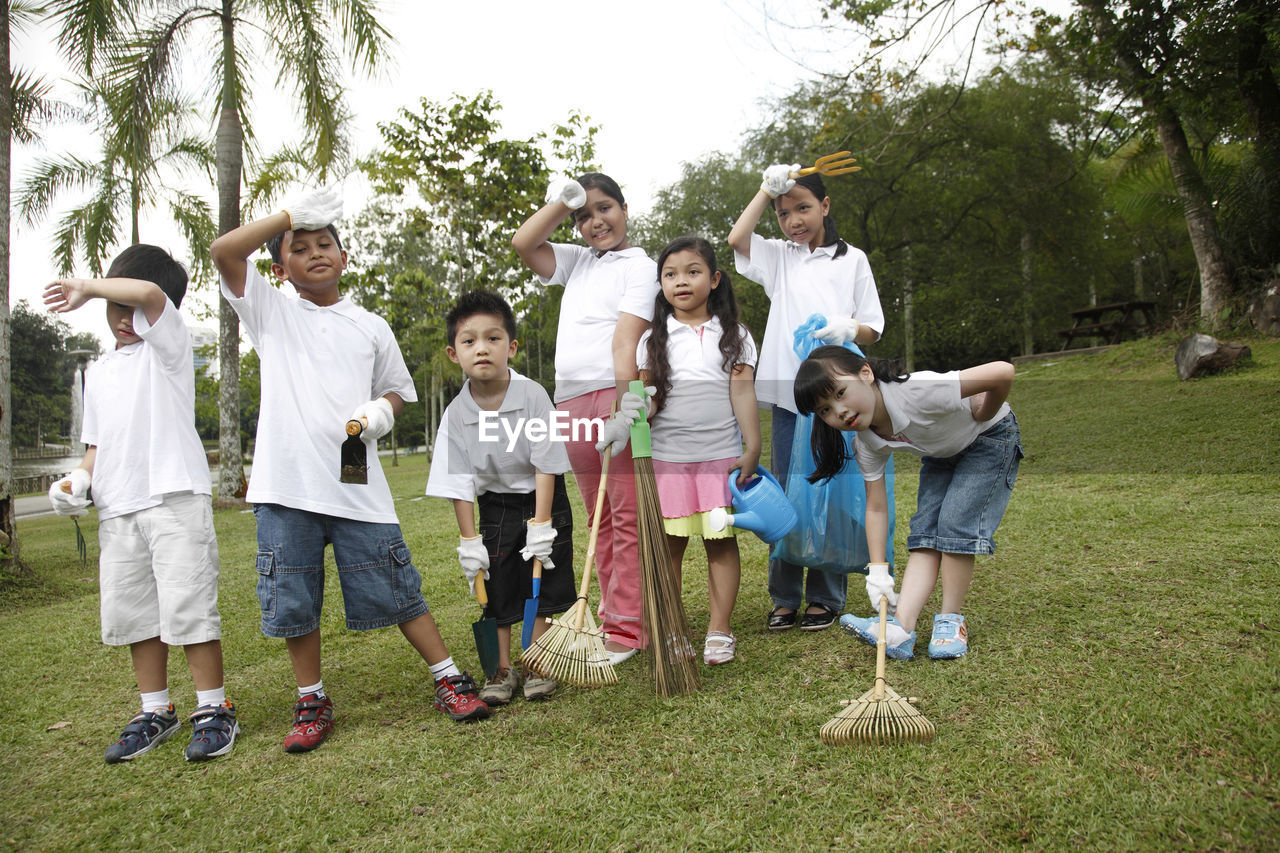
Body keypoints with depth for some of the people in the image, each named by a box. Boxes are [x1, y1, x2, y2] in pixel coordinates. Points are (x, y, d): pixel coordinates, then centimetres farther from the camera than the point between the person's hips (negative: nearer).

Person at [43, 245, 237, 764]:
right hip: (117, 508, 7)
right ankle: (155, 711, 25)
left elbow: (148, 293, -18)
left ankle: (213, 710, 5)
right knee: (132, 612, 11)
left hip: (175, 498, -7)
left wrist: (85, 289, -4)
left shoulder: (168, 343, 2)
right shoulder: (98, 374, 22)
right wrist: (80, 479, 7)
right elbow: (99, 442, 26)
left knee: (188, 605, -8)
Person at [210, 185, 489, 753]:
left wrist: (381, 409, -3)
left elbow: (399, 389, 19)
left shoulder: (370, 327, 12)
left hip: (357, 484, 0)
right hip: (285, 484, 1)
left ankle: (448, 678, 16)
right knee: (293, 600, 8)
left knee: (395, 589, 3)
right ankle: (312, 701, 25)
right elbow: (223, 252, -4)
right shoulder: (271, 312, 9)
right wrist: (291, 215, -4)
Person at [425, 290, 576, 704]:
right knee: (497, 589, 7)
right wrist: (468, 538, -10)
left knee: (544, 584, 4)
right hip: (495, 504, 2)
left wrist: (540, 524, -18)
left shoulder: (532, 395, -21)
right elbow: (460, 482, -10)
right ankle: (502, 667, 22)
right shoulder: (457, 413, -15)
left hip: (542, 499, -1)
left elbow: (545, 464, -18)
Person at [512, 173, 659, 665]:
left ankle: (626, 628, -6)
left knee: (627, 515, -8)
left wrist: (625, 403, -21)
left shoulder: (640, 267, 3)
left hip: (615, 396, -7)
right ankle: (612, 617, 17)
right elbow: (522, 243, 15)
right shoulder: (578, 261, 24)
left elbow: (626, 337, -12)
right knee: (599, 518, 10)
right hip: (570, 402, 7)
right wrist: (561, 200, 13)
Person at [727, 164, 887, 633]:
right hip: (787, 393, 2)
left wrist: (848, 330, -14)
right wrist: (768, 187, 5)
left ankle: (825, 598, 12)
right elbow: (737, 239, -1)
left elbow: (873, 329, 8)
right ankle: (785, 598, 13)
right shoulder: (779, 257, 16)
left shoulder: (852, 259, 10)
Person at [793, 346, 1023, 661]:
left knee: (955, 523, -18)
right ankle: (900, 628, -17)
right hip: (942, 453, 5)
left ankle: (951, 622, -4)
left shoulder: (917, 393, -43)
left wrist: (981, 417, -25)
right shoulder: (867, 444, -21)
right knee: (925, 531, -9)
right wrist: (878, 570, -18)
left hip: (991, 437, -5)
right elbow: (876, 508, -12)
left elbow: (1003, 372, -44)